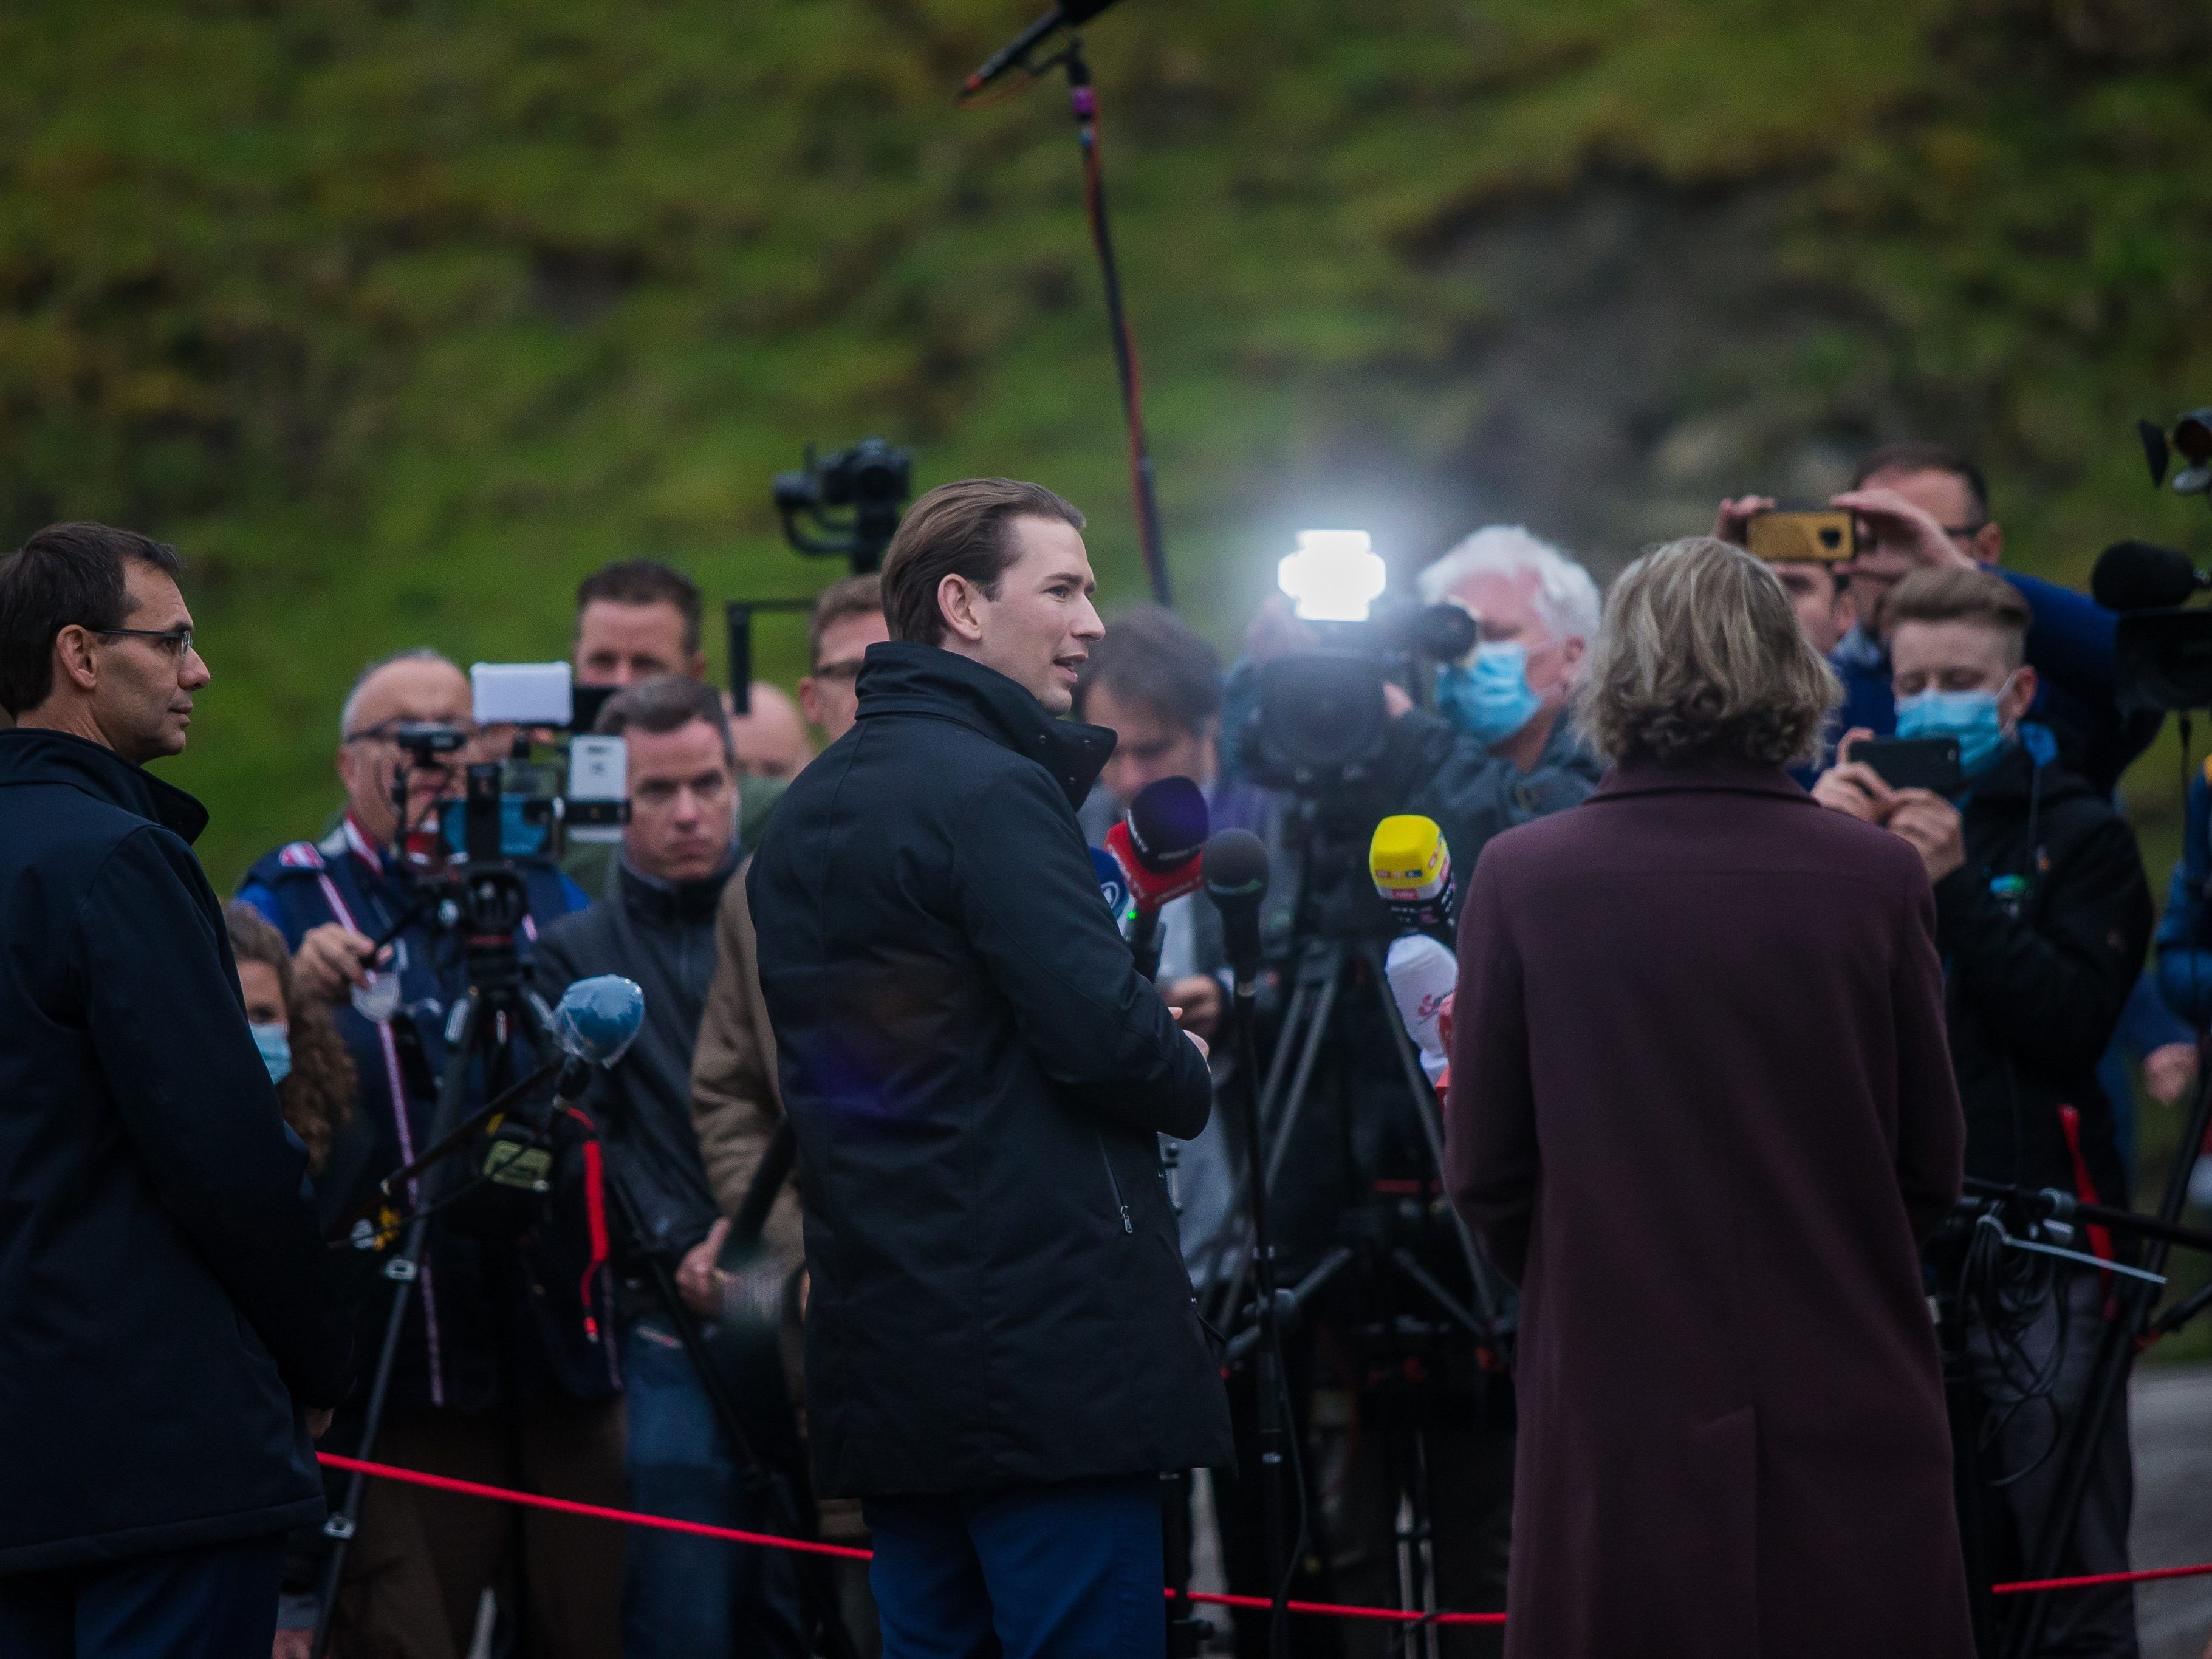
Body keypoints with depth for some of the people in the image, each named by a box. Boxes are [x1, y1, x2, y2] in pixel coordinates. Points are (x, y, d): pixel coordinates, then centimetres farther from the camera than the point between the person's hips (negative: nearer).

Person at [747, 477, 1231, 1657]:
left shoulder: (802, 816, 16)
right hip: (1048, 1336, -9)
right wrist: (1192, 1082, 3)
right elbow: (1103, 1032, -20)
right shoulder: (993, 794, -12)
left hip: (880, 1351, 9)